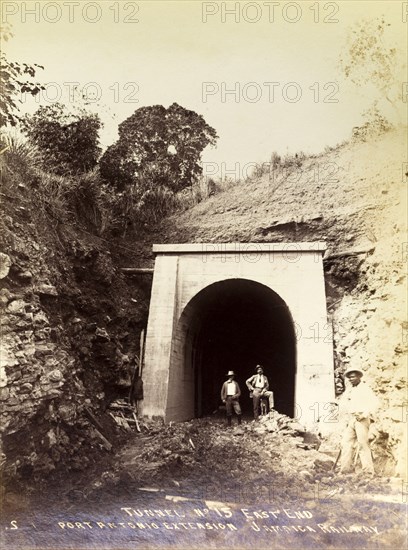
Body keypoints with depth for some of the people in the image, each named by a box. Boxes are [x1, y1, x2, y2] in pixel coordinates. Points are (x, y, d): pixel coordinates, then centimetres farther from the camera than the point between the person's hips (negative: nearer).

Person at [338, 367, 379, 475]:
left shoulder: (365, 389, -3)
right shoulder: (348, 389, 16)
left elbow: (374, 403, -12)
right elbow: (342, 402, 24)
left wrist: (364, 414, -17)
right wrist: (344, 415, 12)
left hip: (361, 419, -6)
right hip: (350, 420, 6)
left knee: (362, 444, -9)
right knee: (346, 443, 2)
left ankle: (368, 471, -3)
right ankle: (346, 469, 7)